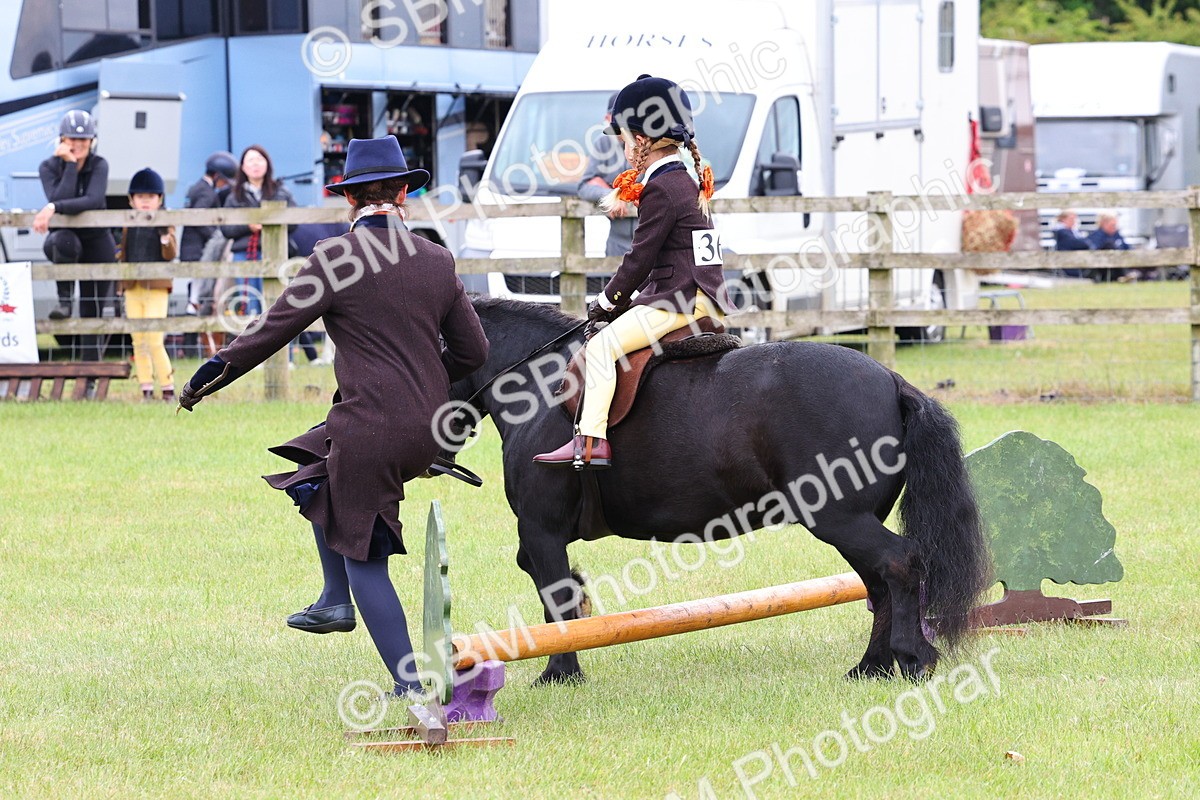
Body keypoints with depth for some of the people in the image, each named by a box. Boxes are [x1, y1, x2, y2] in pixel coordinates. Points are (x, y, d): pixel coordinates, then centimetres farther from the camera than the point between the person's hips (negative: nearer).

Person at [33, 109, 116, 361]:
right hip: (63, 237, -1)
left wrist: (54, 208, -37)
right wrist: (70, 164, -23)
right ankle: (64, 300, -21)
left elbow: (93, 201, -27)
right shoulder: (49, 167, -8)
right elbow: (59, 200, -24)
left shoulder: (99, 165, -9)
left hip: (97, 240, 1)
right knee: (65, 241, -39)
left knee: (93, 312, 0)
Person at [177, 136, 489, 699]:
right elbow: (472, 351, 10)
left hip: (369, 427, -6)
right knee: (316, 477, 29)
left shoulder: (335, 259, -9)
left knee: (362, 557, 3)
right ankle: (335, 602, 27)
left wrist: (207, 377, 6)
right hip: (429, 431, 7)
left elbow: (272, 330, -6)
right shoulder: (437, 261, 6)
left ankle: (408, 684, 0)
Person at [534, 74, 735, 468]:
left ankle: (591, 440, -27)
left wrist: (607, 301, -2)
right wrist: (629, 298, 17)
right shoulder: (686, 182, 19)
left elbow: (641, 257, -13)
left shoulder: (661, 189, -13)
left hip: (681, 300, -11)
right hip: (702, 298, 11)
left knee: (601, 346, -18)